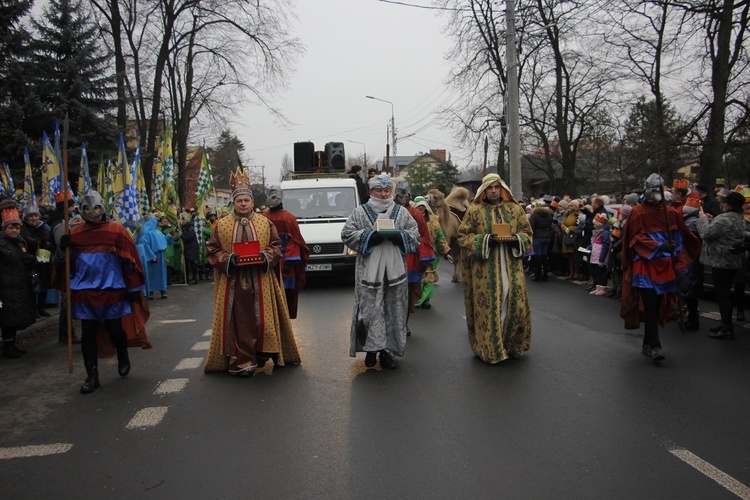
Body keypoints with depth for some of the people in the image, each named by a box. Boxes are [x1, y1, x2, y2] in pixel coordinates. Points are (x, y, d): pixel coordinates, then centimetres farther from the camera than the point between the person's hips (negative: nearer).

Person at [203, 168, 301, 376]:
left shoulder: (265, 223, 8)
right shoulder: (222, 225, 6)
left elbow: (276, 246, 8)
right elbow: (212, 250, 5)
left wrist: (266, 256, -11)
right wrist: (227, 259, -13)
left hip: (260, 281, 1)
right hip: (232, 283, -1)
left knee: (261, 318, 4)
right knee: (238, 321, -2)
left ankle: (261, 353, 19)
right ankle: (239, 360, 2)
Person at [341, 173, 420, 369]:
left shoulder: (402, 212, 12)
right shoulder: (360, 212, 6)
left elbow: (415, 234, 10)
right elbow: (347, 234, 0)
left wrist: (398, 235, -10)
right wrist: (370, 236, -13)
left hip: (395, 271, 2)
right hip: (369, 271, -2)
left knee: (393, 311, 4)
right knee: (369, 310, -3)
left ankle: (387, 351, 13)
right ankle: (371, 350, 9)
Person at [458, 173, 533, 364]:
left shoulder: (515, 209, 9)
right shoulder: (474, 210, 1)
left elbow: (527, 233, 13)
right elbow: (463, 236, -1)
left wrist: (515, 239, -10)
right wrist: (486, 240, -15)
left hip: (511, 267, 3)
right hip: (485, 269, -3)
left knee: (514, 303, 4)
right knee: (488, 305, 0)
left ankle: (512, 345, 22)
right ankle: (489, 348, 13)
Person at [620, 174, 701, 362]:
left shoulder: (671, 213, 10)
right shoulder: (637, 212, -2)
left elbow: (679, 238, 11)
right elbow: (636, 238, -10)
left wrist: (680, 262, 1)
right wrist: (659, 246, -22)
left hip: (665, 266, 4)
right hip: (644, 264, -4)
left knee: (658, 305, 8)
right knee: (650, 304, -10)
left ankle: (648, 344, 19)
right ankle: (654, 346, -7)